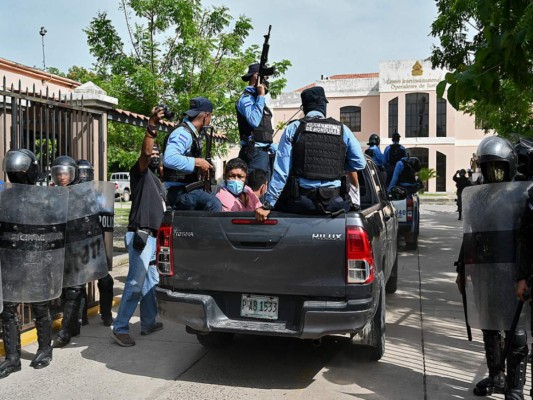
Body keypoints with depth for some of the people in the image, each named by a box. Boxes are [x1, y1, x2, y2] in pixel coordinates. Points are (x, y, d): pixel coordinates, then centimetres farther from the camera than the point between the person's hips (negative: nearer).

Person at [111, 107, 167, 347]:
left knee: (150, 281, 12)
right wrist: (152, 126, -34)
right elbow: (145, 152, -23)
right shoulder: (139, 172, -2)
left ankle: (148, 323, 20)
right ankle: (119, 328, -8)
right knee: (135, 283, -11)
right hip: (140, 235, -9)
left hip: (151, 236, 9)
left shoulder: (157, 181, 24)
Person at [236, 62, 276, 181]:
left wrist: (271, 147, 23)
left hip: (264, 152, 10)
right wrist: (261, 96, -19)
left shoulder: (256, 98, 21)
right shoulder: (246, 98, -9)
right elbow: (254, 121, -27)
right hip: (254, 151, -10)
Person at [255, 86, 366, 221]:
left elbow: (281, 170, -3)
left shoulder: (293, 128, 3)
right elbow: (360, 164, 9)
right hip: (334, 203, 1)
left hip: (301, 202, -1)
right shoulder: (343, 130, 7)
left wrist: (267, 205, -3)